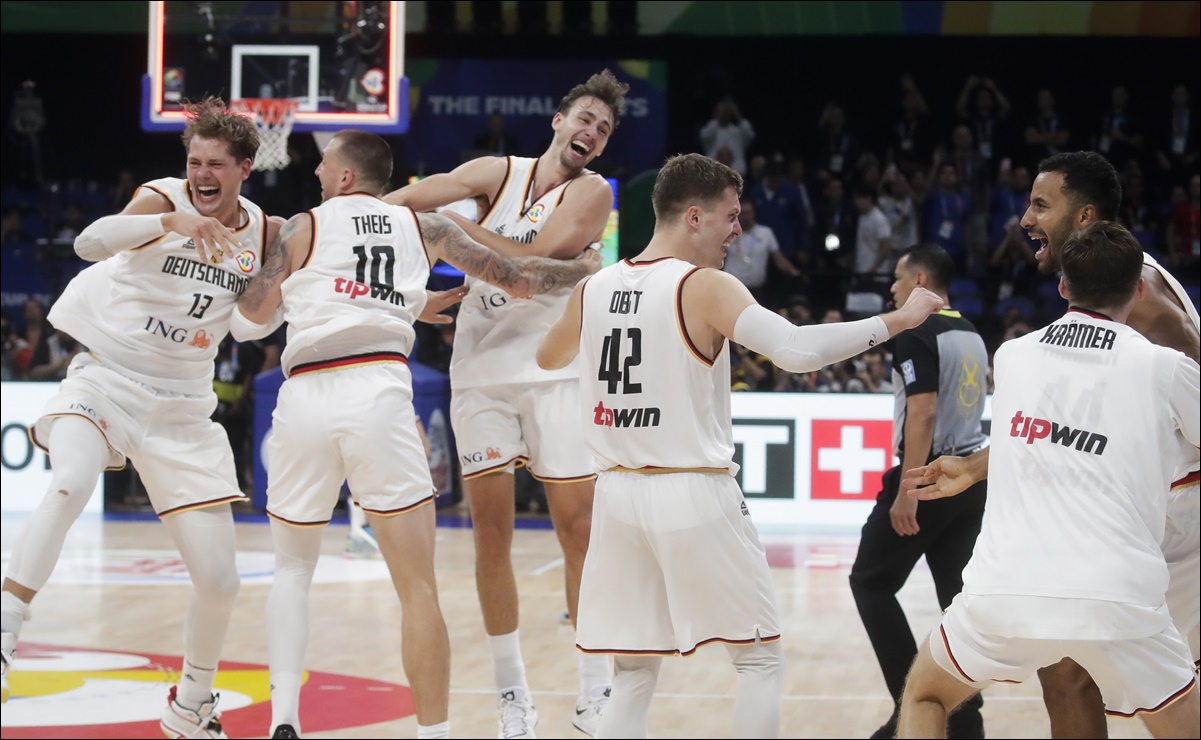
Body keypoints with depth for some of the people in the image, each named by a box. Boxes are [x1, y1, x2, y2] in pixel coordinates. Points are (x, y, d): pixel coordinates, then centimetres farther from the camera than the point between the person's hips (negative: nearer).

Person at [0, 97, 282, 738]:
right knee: (70, 485, -36)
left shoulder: (266, 232, 2)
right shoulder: (162, 199, -12)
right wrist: (170, 222, -49)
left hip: (182, 407, 4)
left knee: (219, 581, 2)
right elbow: (91, 241, -32)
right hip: (104, 379, -4)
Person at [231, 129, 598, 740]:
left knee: (293, 570, 19)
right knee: (417, 587, 2)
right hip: (377, 394, -1)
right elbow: (516, 279, 19)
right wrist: (586, 267, 36)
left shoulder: (302, 228, 12)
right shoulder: (422, 226, 16)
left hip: (304, 398, 1)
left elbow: (247, 323, 15)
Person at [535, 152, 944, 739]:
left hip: (618, 492, 6)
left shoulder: (594, 289, 6)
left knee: (633, 674, 11)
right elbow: (796, 350, -24)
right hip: (694, 493, -5)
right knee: (760, 659, 8)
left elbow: (548, 358, 26)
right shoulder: (704, 288, -11)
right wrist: (894, 322, -17)